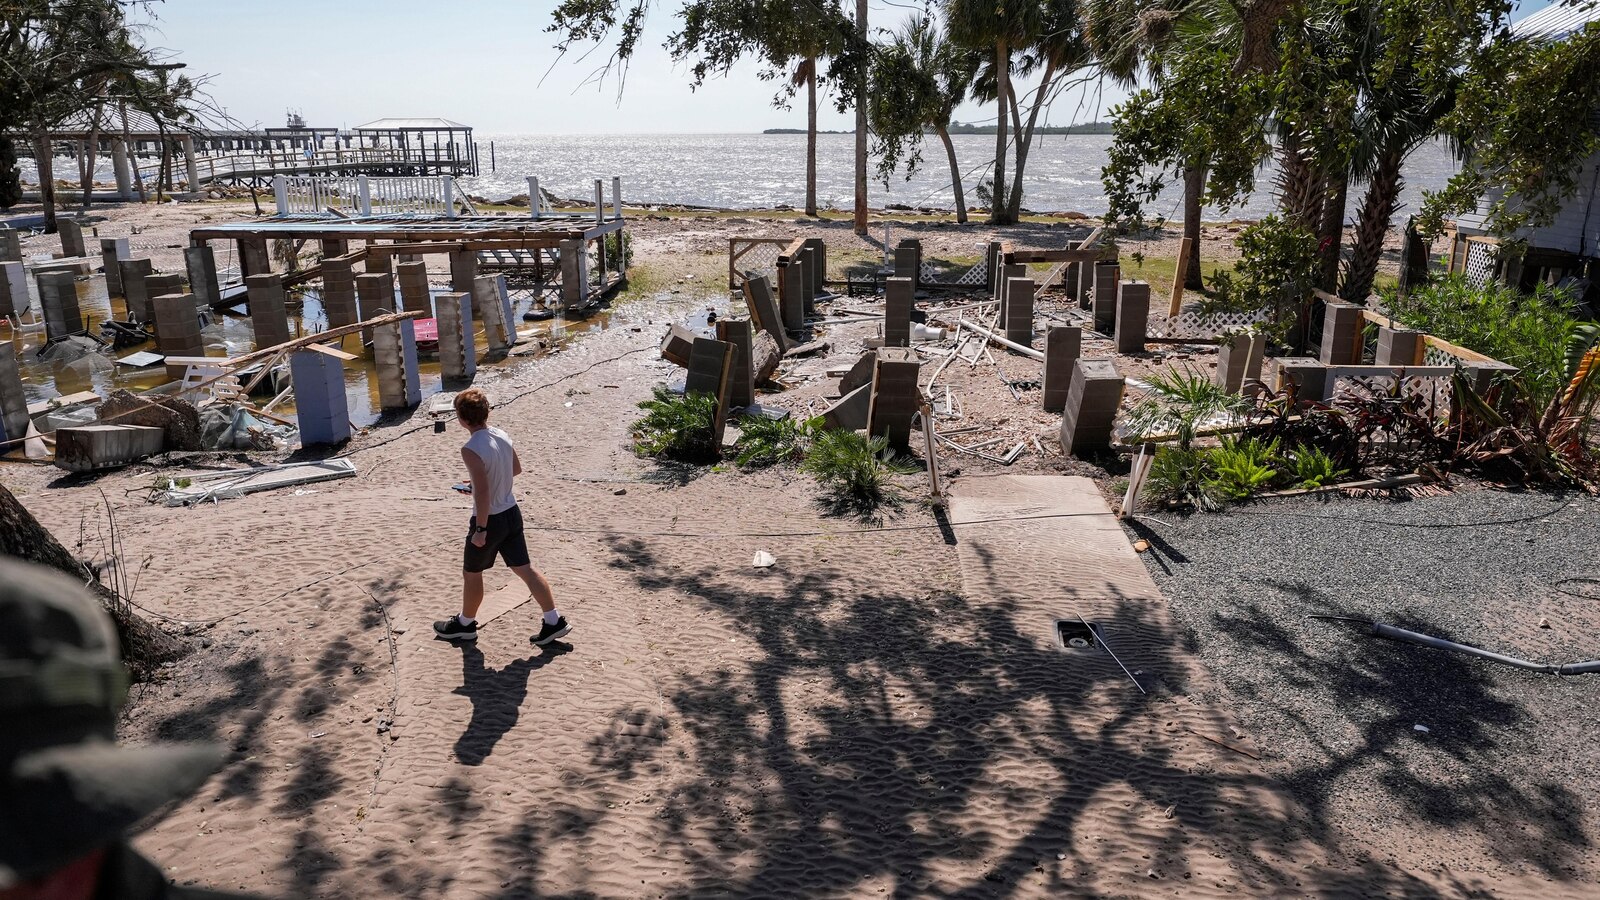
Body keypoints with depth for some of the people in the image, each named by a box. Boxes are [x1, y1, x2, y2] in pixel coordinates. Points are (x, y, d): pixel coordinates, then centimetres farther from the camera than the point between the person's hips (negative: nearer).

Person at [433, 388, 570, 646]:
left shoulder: (471, 450, -24)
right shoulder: (503, 436, -1)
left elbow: (483, 492, -27)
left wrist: (480, 529, -19)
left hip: (490, 520, -7)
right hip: (512, 513, 7)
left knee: (471, 574, 16)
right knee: (525, 569, 13)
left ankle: (465, 624, 35)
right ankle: (554, 622, 14)